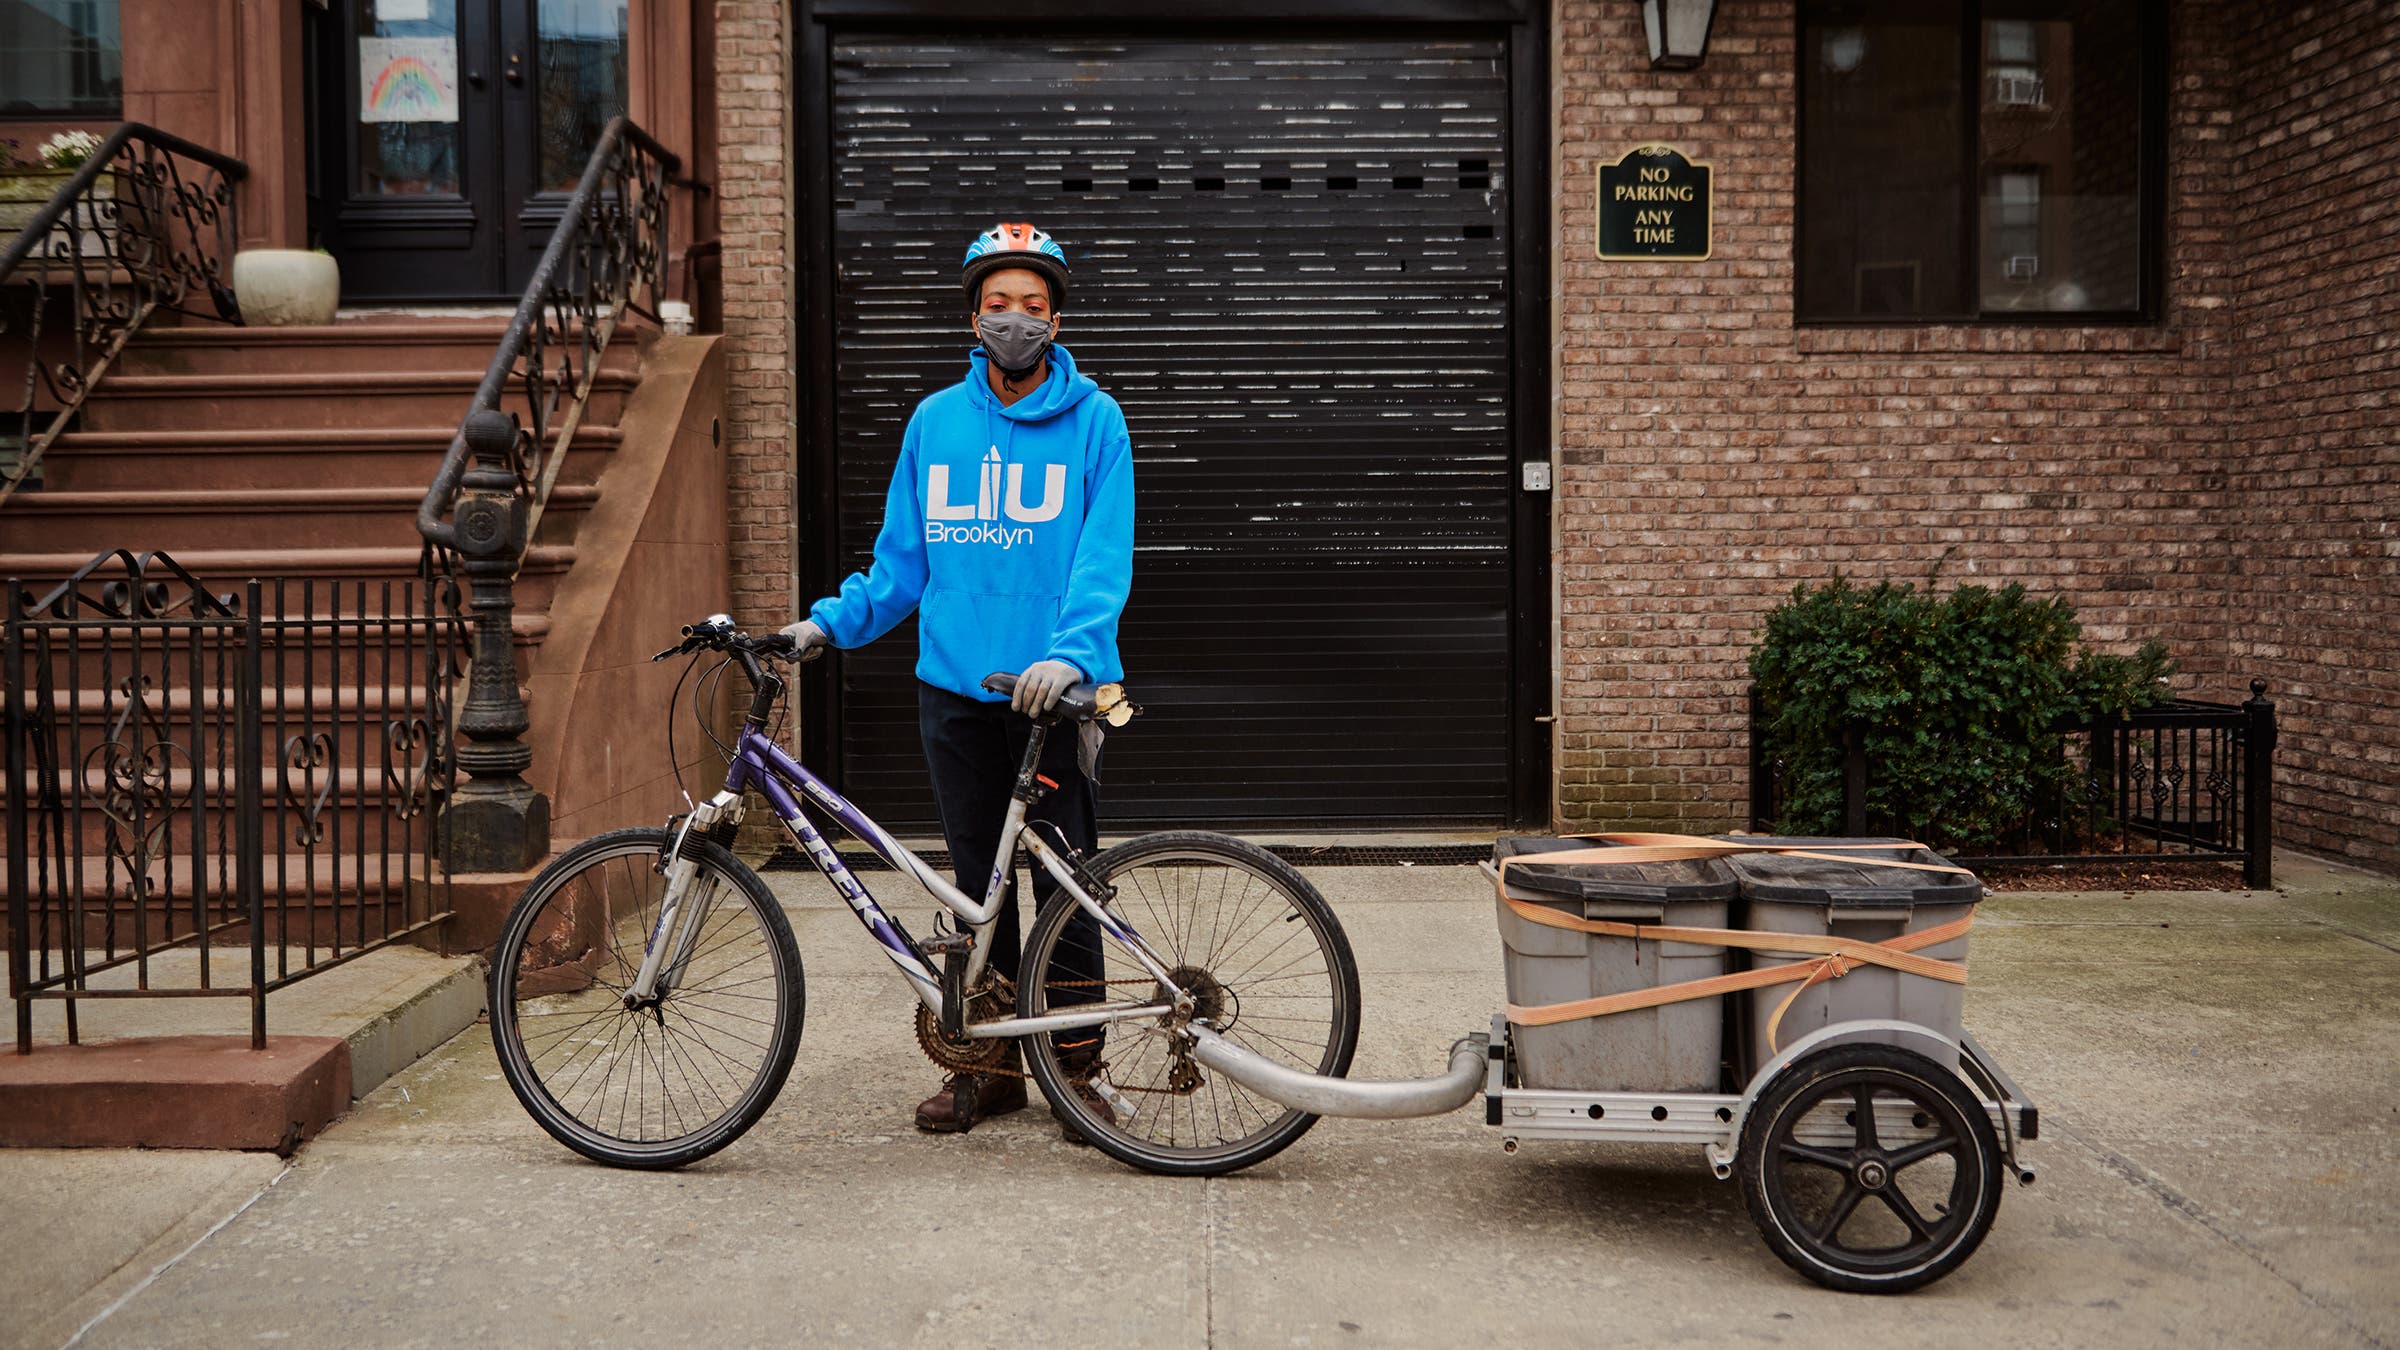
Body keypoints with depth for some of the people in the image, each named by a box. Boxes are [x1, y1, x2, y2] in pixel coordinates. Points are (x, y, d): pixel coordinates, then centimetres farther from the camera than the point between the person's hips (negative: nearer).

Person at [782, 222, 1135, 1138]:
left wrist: (1068, 652, -25)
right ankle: (991, 1062, 23)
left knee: (1063, 882, 2)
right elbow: (901, 561, 13)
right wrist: (829, 621, 0)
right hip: (955, 687, 3)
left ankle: (1076, 1063, 16)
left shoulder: (1093, 420, -1)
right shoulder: (935, 421, 10)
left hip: (1056, 688, -3)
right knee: (979, 883, 11)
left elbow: (1105, 558, -10)